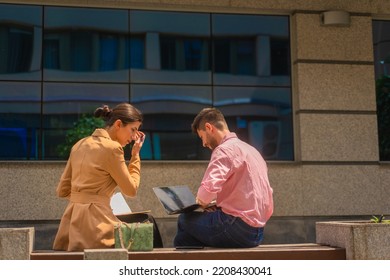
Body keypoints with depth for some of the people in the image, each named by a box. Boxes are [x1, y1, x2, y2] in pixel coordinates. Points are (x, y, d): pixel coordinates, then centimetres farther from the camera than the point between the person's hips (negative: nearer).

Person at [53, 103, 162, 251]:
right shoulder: (112, 148, -10)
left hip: (71, 220, 9)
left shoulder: (80, 145, 14)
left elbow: (62, 190, 16)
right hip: (95, 221, -8)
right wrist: (135, 155, 6)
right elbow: (131, 189, -2)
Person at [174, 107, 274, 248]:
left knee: (184, 220, 2)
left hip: (238, 228, -9)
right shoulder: (251, 149, 18)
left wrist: (201, 200, -3)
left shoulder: (225, 149, -10)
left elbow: (208, 190, -27)